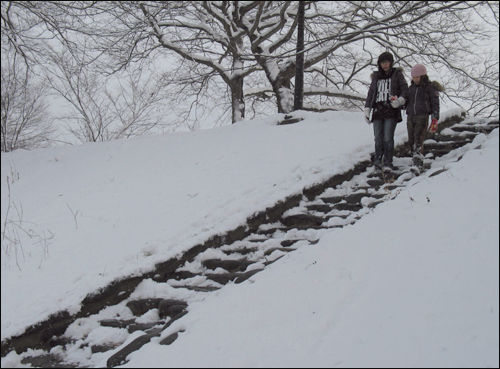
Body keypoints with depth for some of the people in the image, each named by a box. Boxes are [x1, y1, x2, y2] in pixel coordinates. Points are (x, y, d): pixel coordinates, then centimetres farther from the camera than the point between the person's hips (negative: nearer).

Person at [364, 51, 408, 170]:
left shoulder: (397, 74, 11)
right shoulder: (376, 77, 21)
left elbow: (405, 89, 3)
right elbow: (370, 93, 22)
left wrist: (400, 100, -16)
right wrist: (367, 109, 13)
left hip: (391, 111, -3)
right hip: (378, 110, 3)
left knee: (388, 138, -10)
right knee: (378, 139, -2)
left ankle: (388, 163, -5)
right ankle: (378, 161, 4)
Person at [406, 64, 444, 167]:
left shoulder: (430, 87, 3)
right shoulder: (411, 87, 19)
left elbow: (435, 103, 2)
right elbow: (406, 102, 24)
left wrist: (435, 119, -5)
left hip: (422, 116, -5)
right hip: (410, 116, 5)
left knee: (418, 139, -18)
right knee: (411, 140, 1)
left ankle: (418, 157, -24)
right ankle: (415, 156, 10)